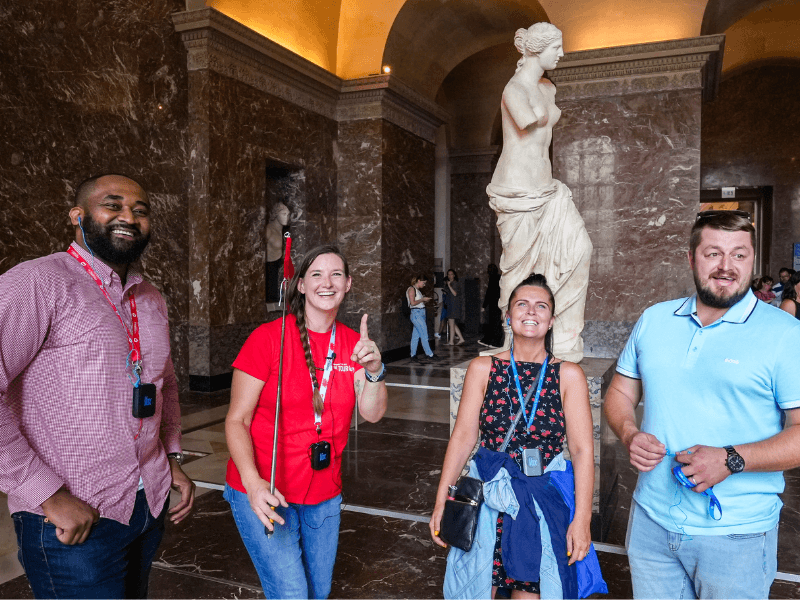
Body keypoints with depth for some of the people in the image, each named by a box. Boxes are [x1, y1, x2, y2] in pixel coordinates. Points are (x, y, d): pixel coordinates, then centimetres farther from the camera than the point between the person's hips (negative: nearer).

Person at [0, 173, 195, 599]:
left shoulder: (151, 300, 11)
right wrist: (48, 495, -21)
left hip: (151, 502, 7)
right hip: (71, 519, -7)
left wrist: (173, 459, 11)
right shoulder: (37, 284, -14)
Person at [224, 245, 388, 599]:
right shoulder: (268, 337, -12)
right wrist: (253, 483, -26)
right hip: (264, 493, -5)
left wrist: (374, 371, -25)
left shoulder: (354, 344, 2)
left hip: (324, 495, 5)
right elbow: (237, 420, -12)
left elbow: (372, 413, -6)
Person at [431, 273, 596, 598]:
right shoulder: (482, 368, 4)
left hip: (544, 504, 0)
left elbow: (583, 450, -1)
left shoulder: (569, 375, 2)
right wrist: (441, 501, -4)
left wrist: (582, 518, -8)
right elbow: (463, 437, 1)